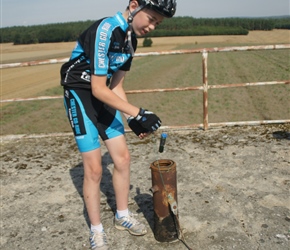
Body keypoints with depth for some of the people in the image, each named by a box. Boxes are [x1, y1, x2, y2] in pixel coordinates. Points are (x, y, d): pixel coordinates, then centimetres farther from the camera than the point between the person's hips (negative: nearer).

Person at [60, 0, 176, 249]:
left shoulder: (131, 38, 3)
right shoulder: (105, 30, -25)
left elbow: (116, 85, 7)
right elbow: (99, 89, -25)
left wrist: (134, 120, -1)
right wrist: (138, 113, -23)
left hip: (102, 96, 8)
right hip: (80, 95, -8)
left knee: (123, 158, 7)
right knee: (94, 168, -6)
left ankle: (122, 215, 27)